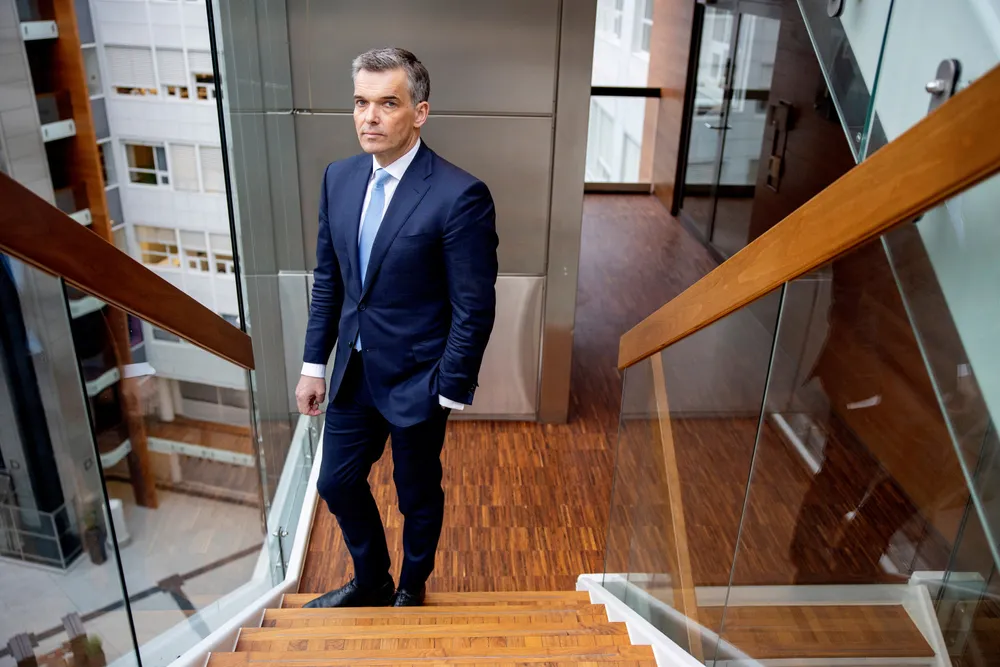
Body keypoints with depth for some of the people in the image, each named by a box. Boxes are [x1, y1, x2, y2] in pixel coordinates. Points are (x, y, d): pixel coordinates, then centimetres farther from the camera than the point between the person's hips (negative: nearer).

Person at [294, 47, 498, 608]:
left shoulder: (460, 195, -21)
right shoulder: (339, 178, 0)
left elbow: (474, 308, -17)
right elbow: (327, 279, 8)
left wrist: (450, 393, -13)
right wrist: (315, 364, 7)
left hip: (416, 379, -5)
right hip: (353, 371, 6)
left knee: (418, 495, 16)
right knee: (338, 484, 18)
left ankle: (412, 589, 45)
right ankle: (371, 582, 46)